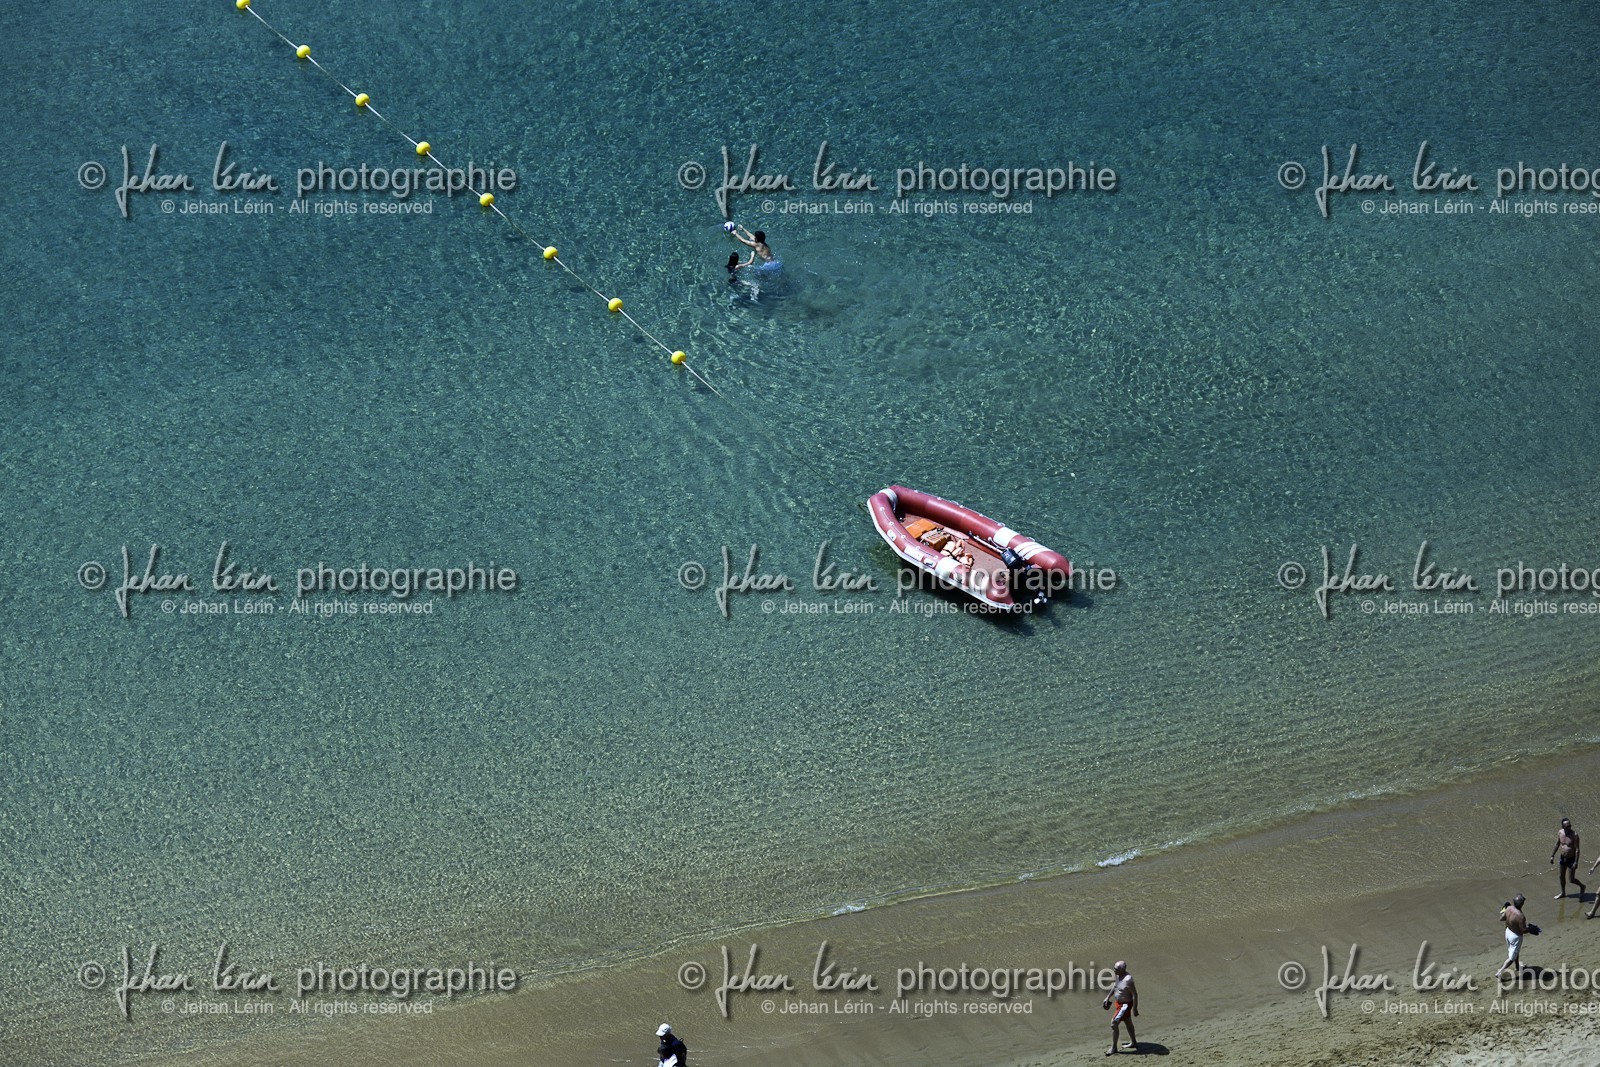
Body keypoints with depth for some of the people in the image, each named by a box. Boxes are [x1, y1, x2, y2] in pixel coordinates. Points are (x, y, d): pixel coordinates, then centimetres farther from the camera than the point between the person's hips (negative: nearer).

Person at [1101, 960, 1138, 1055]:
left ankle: (1113, 1048, 5)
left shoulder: (1127, 980, -33)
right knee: (1128, 1022, 24)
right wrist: (1108, 997, 15)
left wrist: (1135, 1009, -21)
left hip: (1125, 1004, -10)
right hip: (1119, 1002, 10)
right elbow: (1115, 986, 14)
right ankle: (1133, 1043, 42)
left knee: (1114, 1023, -8)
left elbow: (1135, 994, -26)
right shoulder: (1119, 975, -5)